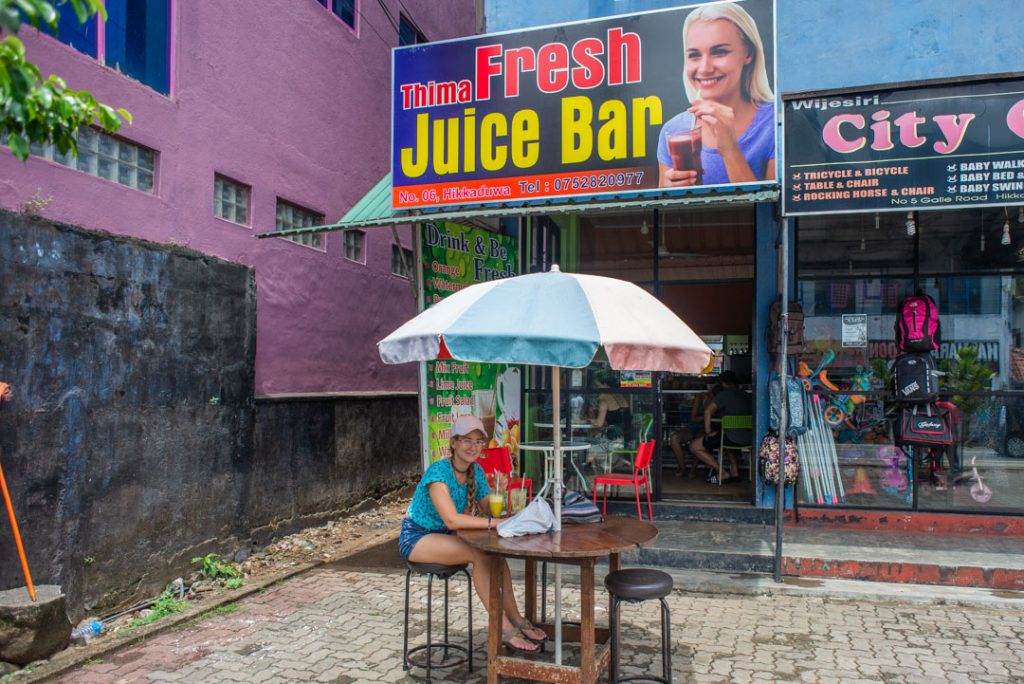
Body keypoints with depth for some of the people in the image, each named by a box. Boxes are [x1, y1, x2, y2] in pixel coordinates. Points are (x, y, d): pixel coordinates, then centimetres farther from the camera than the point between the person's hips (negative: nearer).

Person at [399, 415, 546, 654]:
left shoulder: (476, 471, -1)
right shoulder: (439, 471, -24)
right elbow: (451, 519, -36)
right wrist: (495, 523, -39)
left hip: (443, 536, 7)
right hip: (416, 537, -7)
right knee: (479, 554, -27)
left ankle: (515, 619, -12)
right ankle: (505, 627, -23)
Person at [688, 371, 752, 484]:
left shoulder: (724, 394, -4)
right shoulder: (746, 395, 17)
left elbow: (708, 411, -15)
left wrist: (708, 432, -7)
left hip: (734, 438, -8)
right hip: (749, 439, 8)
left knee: (694, 447, 2)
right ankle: (735, 471, 29)